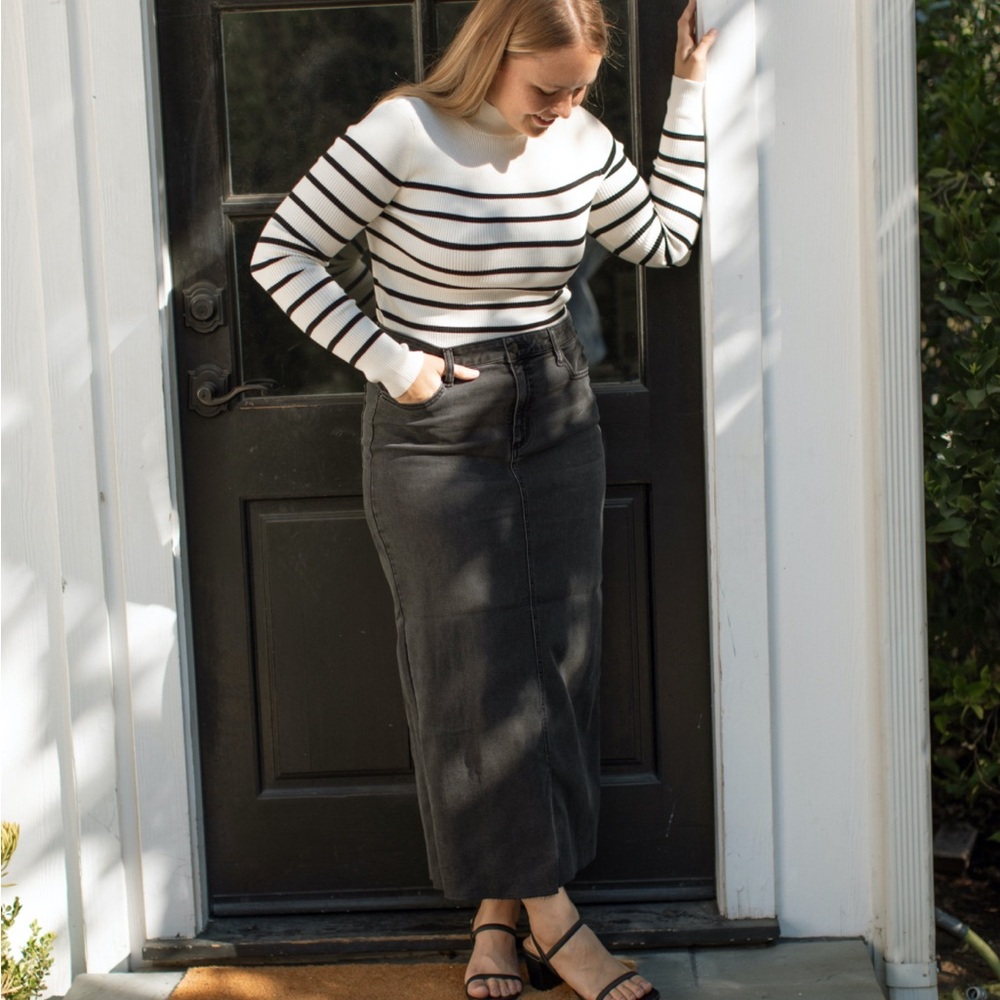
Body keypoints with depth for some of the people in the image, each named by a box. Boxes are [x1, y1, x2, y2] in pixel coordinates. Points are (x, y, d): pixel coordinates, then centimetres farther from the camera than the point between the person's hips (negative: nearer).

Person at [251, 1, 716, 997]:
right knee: (476, 663, -2)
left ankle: (499, 906, 18)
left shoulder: (581, 141, 1)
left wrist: (688, 90, 9)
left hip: (557, 421, 5)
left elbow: (666, 239, 14)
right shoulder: (404, 135, -14)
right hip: (434, 434, -5)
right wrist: (386, 359, -12)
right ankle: (550, 917, 7)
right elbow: (280, 251, -9)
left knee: (554, 653, 6)